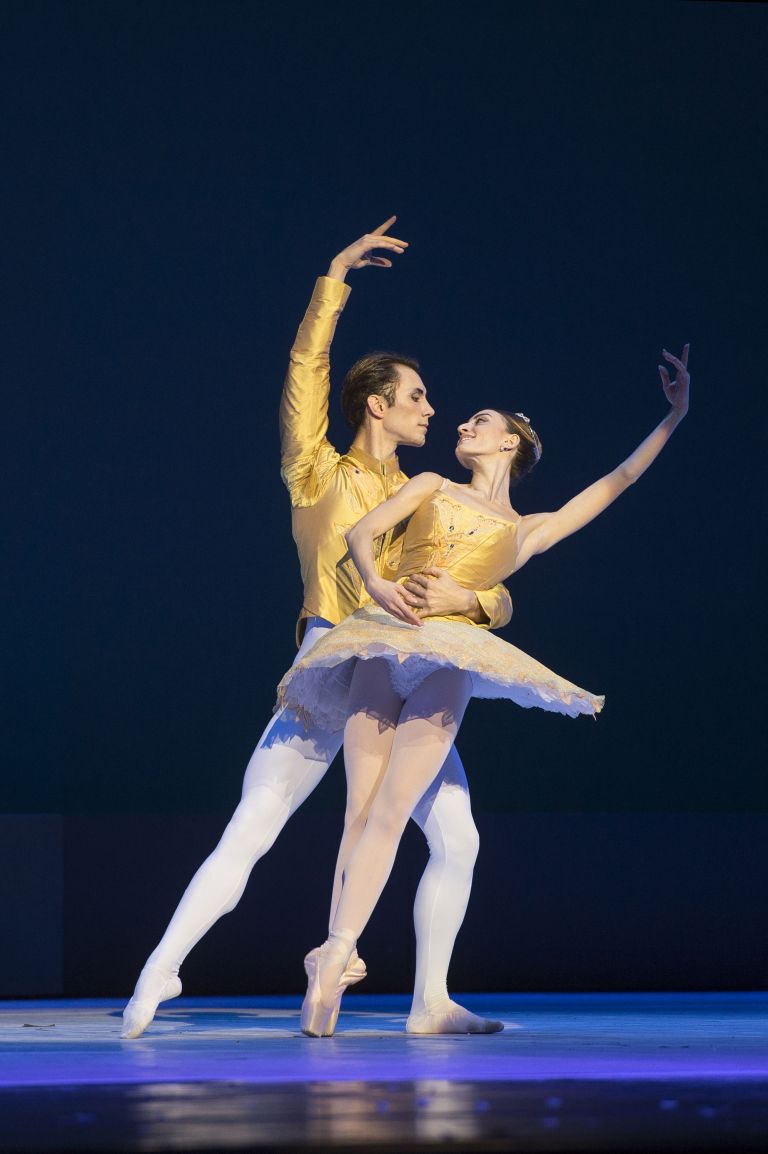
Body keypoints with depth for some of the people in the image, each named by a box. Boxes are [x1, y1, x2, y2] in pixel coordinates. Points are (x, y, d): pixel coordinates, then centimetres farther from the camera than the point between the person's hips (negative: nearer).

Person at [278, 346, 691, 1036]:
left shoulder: (528, 532, 23)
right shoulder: (431, 487, 25)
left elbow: (616, 482, 21)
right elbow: (361, 533, 12)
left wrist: (674, 418, 15)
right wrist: (376, 583, -9)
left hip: (447, 665, 0)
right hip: (383, 646, 0)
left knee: (388, 816, -14)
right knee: (366, 811, -9)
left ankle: (333, 963, -22)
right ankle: (334, 963, -14)